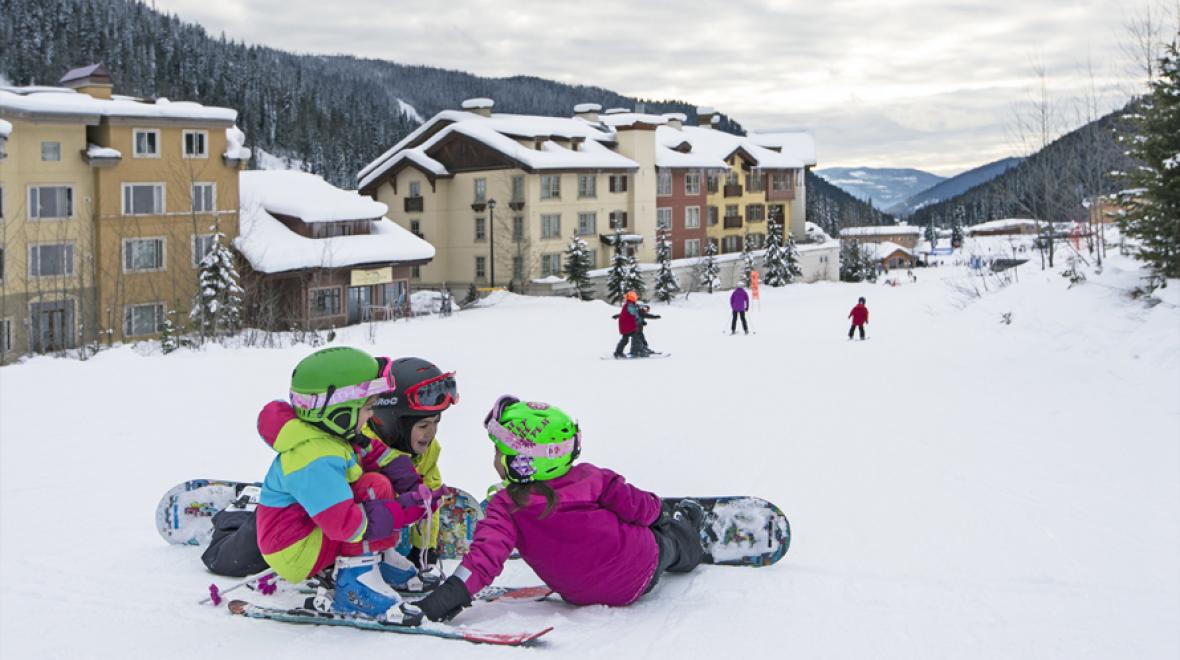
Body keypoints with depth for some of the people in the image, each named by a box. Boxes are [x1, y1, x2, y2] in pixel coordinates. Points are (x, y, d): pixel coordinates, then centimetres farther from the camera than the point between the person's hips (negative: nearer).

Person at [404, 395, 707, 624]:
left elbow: (487, 552, -36)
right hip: (642, 573, -1)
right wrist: (659, 511, 13)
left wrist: (448, 596, -42)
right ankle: (687, 529, 64)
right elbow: (636, 506, -10)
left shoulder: (506, 507, -25)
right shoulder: (590, 478, -19)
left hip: (582, 595, 2)